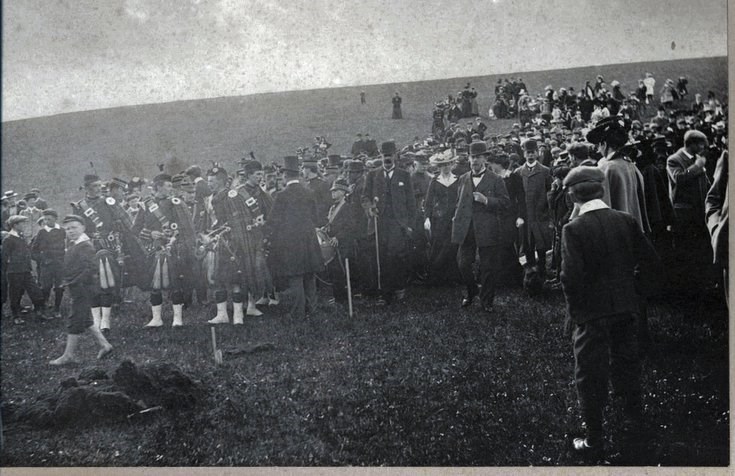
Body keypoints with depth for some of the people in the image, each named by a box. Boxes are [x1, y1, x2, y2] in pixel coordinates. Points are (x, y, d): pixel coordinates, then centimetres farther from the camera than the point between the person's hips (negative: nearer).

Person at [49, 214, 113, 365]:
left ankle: (69, 355, 4)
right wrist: (68, 282, 10)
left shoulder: (85, 246, -17)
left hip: (82, 288, -10)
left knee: (76, 320, -3)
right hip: (77, 289, 10)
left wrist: (73, 282, -22)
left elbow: (91, 268, -26)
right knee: (85, 320, 16)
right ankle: (104, 345, 24)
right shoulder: (74, 244, 12)